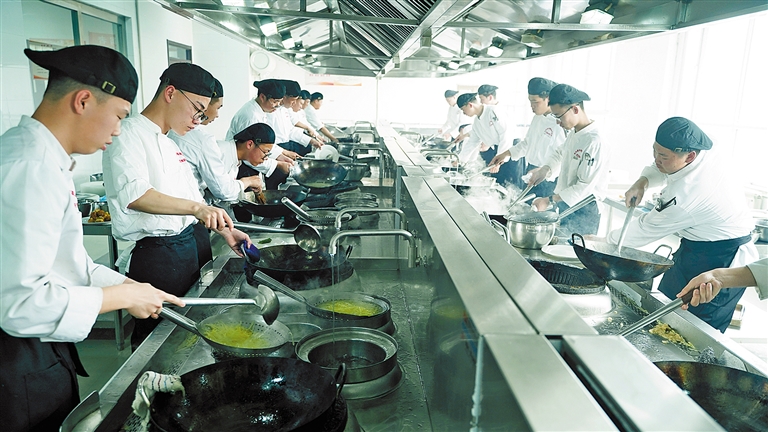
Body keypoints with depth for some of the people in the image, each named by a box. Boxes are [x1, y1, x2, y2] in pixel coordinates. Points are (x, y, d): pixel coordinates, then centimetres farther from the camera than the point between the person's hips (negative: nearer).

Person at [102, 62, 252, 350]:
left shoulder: (169, 144, 17)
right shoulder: (129, 136, -11)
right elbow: (134, 194, -28)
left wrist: (223, 230, 11)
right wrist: (196, 207, -38)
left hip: (194, 247, 9)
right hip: (158, 257, -9)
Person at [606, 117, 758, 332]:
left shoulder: (687, 193, -32)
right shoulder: (704, 154, -7)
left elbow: (648, 230, -19)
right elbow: (660, 169, 13)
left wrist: (606, 240, -6)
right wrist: (642, 182, -8)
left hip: (720, 264, -10)